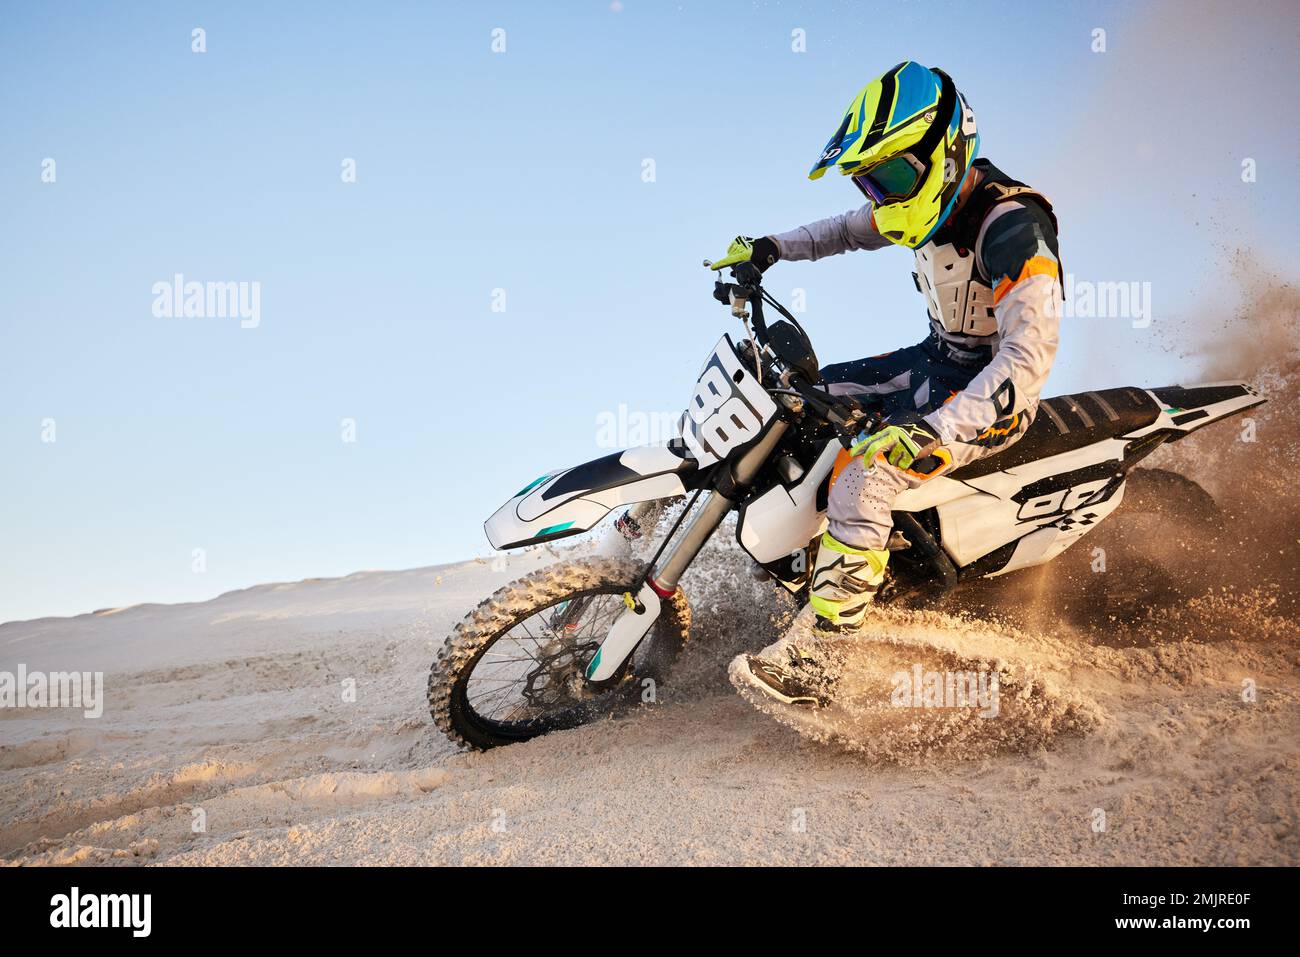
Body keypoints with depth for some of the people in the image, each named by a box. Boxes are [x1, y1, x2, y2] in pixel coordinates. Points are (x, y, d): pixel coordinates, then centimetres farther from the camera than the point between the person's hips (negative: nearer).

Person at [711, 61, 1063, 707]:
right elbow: (851, 229, 20)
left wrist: (940, 428, -45)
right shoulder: (937, 199, 0)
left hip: (993, 394, -9)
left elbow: (1030, 353, -35)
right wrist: (771, 248, 10)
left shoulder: (1012, 225, -27)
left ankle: (815, 657, -23)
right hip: (936, 361, 9)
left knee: (861, 480, -29)